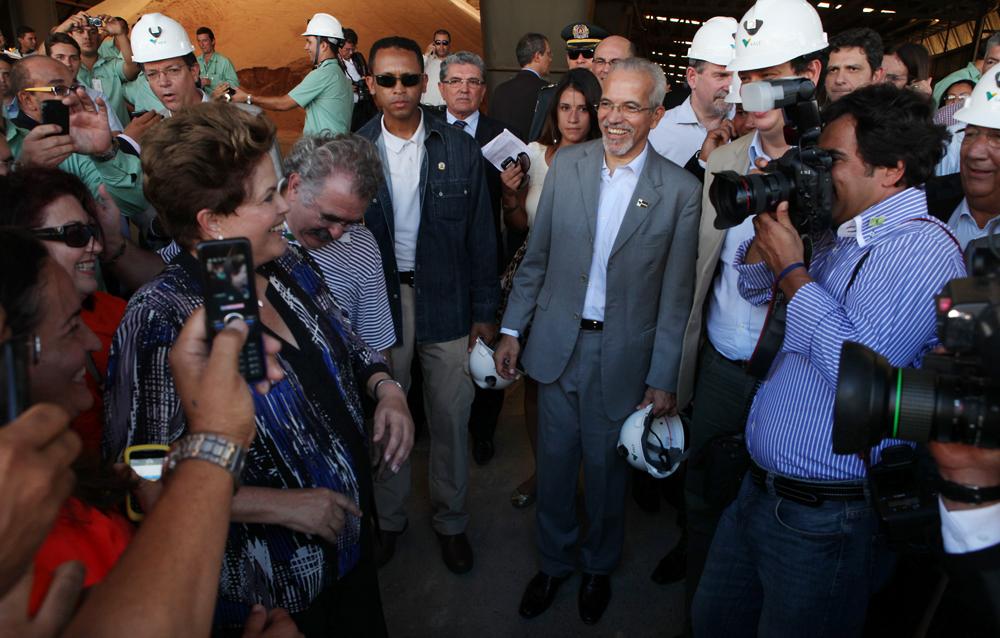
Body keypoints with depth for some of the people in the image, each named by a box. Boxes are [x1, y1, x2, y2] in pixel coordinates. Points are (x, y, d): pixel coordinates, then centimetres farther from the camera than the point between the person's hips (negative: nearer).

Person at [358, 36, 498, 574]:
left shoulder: (460, 150, -3)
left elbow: (481, 237, 0)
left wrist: (485, 312, 0)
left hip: (446, 302, 0)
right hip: (378, 302, 1)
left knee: (451, 421, 11)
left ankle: (450, 520, 34)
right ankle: (388, 518, 38)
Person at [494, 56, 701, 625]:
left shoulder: (681, 190, -10)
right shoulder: (567, 163, -2)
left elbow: (676, 294, -6)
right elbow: (537, 254, 4)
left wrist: (663, 379, -6)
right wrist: (512, 328, 4)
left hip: (622, 355, -2)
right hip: (557, 343, 3)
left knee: (606, 468, 15)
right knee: (555, 461, 16)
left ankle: (599, 566, 43)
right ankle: (555, 561, 41)